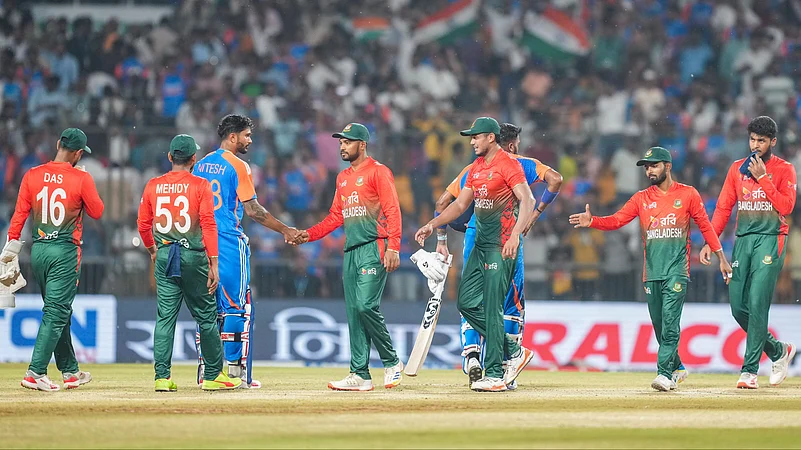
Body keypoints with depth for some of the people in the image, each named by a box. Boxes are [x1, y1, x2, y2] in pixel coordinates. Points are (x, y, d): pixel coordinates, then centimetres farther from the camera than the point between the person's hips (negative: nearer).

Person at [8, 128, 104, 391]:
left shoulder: (32, 176, 2)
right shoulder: (81, 179, -9)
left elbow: (19, 214, 1)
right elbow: (97, 212, 2)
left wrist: (11, 246, 3)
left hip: (37, 251, 5)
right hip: (65, 251, -5)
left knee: (59, 312, 16)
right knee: (56, 313, -4)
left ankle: (70, 372, 25)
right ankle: (35, 373, -14)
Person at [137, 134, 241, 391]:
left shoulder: (153, 186, 5)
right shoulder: (200, 185, -6)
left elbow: (143, 224, 10)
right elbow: (208, 225, -10)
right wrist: (213, 264, -10)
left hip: (164, 257, 3)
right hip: (193, 256, -3)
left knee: (165, 317, 4)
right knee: (206, 316, 7)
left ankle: (162, 377, -2)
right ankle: (213, 375, 11)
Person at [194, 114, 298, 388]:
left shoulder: (202, 165, 13)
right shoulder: (237, 166, -9)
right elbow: (252, 210, -12)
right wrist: (284, 230, -5)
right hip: (230, 243, -7)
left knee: (208, 306, 11)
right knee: (237, 306, -3)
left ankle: (206, 369, 9)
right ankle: (237, 370, -6)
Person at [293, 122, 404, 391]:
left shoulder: (378, 172, -4)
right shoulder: (343, 178, 20)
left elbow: (392, 211, -11)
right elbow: (336, 216, 23)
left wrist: (393, 248, -20)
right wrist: (309, 235, 9)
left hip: (374, 249, -8)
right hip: (351, 251, 8)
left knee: (366, 305, -17)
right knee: (353, 312, 4)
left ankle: (391, 362, -3)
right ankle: (360, 375, 5)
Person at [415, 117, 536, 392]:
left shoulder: (508, 164, -10)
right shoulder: (477, 168, 17)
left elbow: (527, 200, -21)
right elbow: (460, 204, 22)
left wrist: (515, 235, -33)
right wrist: (433, 225, 9)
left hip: (501, 246, -9)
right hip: (481, 245, 9)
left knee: (492, 308, -10)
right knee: (467, 302, 6)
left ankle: (495, 375, -6)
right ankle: (514, 352, 14)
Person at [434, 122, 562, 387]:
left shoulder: (473, 169, 18)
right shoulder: (521, 165, 9)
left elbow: (443, 203, 13)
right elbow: (555, 179, -6)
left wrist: (442, 240, 17)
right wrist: (537, 212, 2)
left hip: (475, 235, 2)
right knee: (511, 303, 6)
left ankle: (471, 353, -15)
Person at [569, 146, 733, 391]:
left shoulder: (688, 194, 4)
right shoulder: (642, 198, 11)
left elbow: (705, 226, 8)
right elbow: (617, 220, 1)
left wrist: (721, 258, 6)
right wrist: (591, 221, -17)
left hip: (677, 270, -4)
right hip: (652, 272, 4)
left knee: (670, 323, -13)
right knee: (659, 326, 7)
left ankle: (665, 373, -17)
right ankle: (676, 369, 23)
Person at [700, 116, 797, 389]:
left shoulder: (784, 170, 1)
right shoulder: (737, 169, 13)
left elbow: (786, 207, -12)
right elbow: (723, 207, 11)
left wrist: (762, 177, -13)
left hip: (770, 241, -5)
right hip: (742, 241, 5)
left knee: (757, 303, -13)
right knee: (738, 306, 2)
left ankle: (750, 370, -12)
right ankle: (779, 351, 21)